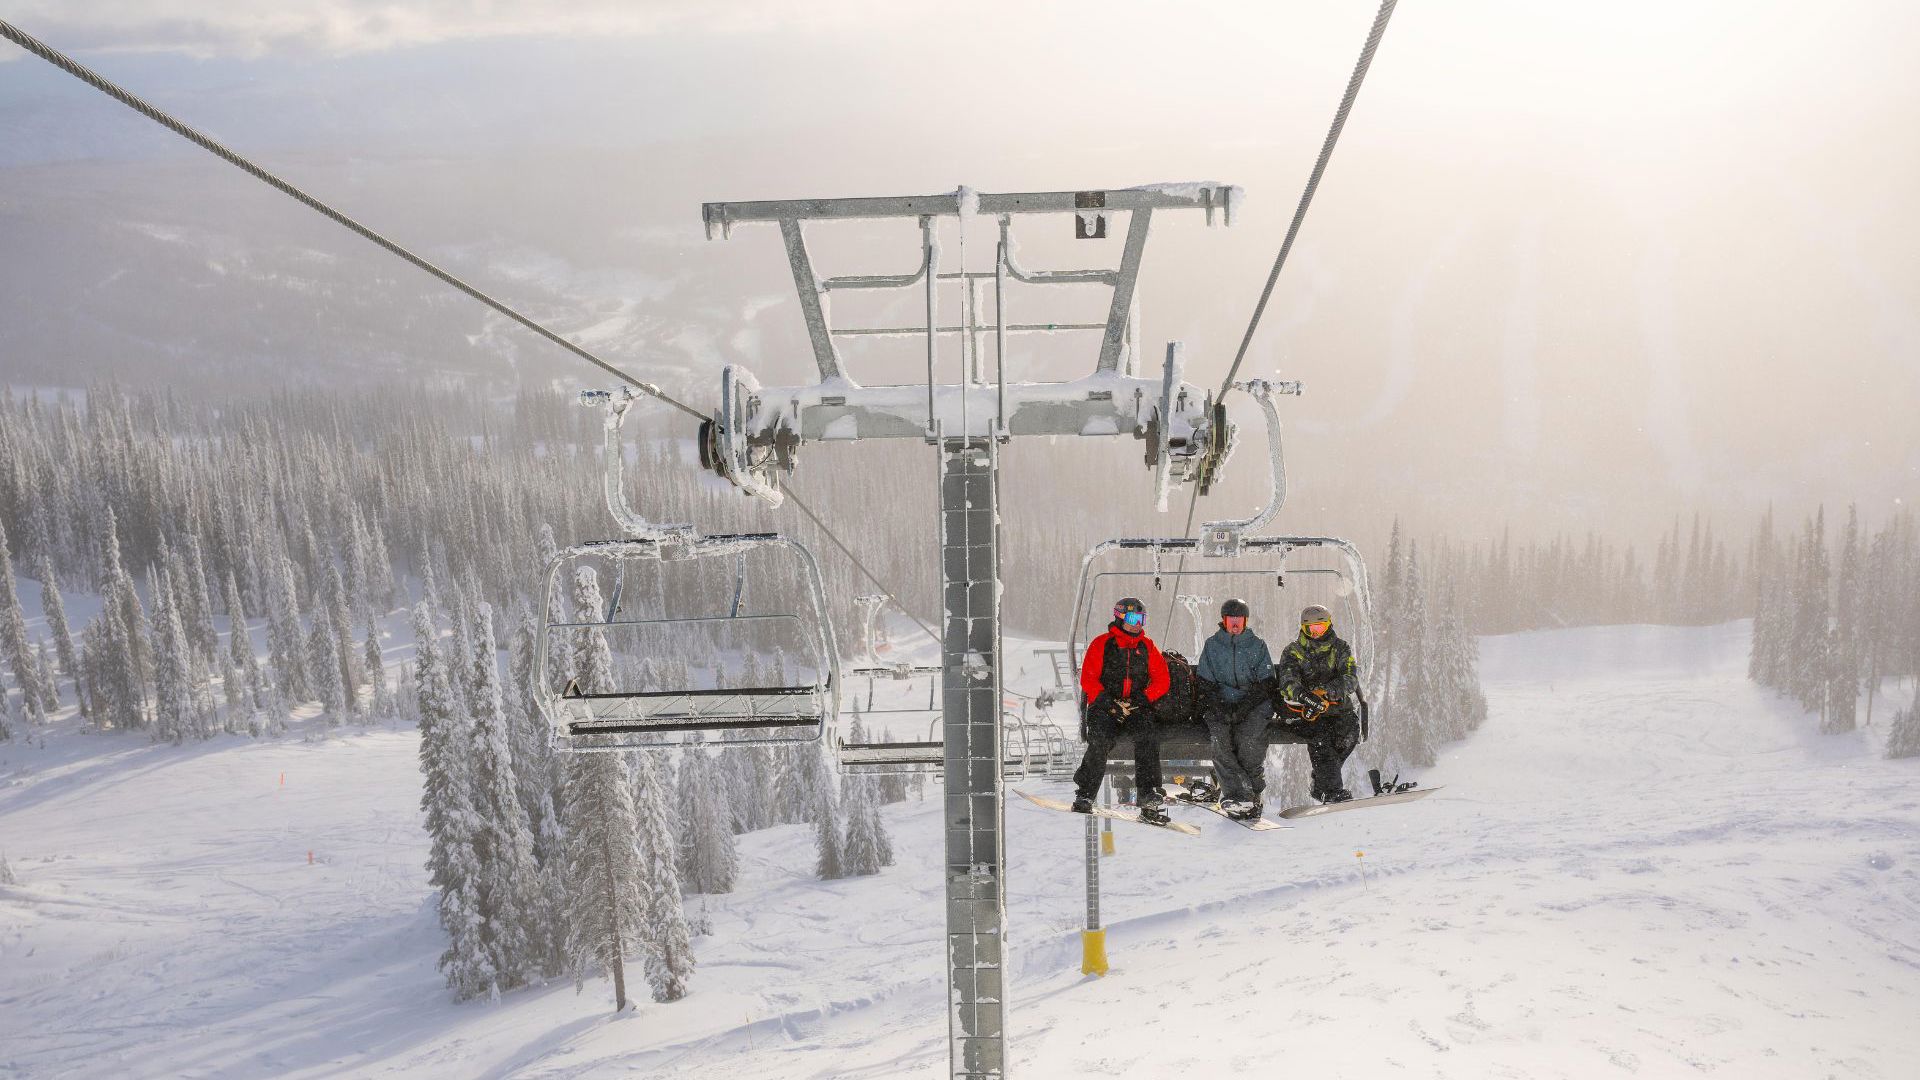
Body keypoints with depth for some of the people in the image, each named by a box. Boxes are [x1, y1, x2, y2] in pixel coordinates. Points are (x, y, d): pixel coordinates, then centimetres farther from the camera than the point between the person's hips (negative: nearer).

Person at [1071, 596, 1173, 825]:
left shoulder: (1147, 647, 14)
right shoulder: (1101, 644, 5)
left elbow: (1162, 680, 9)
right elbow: (1088, 679, -1)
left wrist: (1142, 698, -7)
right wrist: (1107, 702, -14)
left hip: (1138, 707, 2)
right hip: (1105, 705, -2)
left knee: (1148, 738, -26)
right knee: (1100, 742, -27)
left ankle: (1149, 797, -28)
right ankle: (1084, 796, -19)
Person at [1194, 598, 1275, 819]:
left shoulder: (1257, 645, 10)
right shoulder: (1211, 645, 12)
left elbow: (1265, 684, 4)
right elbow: (1205, 683, 8)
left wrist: (1243, 706, -11)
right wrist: (1219, 707, -11)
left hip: (1253, 704, -1)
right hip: (1221, 706, 1)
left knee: (1250, 738, -31)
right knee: (1219, 738, -29)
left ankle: (1253, 791, -19)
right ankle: (1241, 794, -35)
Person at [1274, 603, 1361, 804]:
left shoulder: (1341, 649, 8)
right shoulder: (1293, 652, 4)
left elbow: (1351, 680, -9)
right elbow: (1287, 680, -16)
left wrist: (1326, 691, -30)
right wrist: (1303, 695, -39)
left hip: (1334, 707, 2)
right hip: (1300, 710, -2)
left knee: (1350, 727, -27)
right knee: (1319, 734, -31)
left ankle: (1320, 783, -17)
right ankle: (1332, 790, -34)